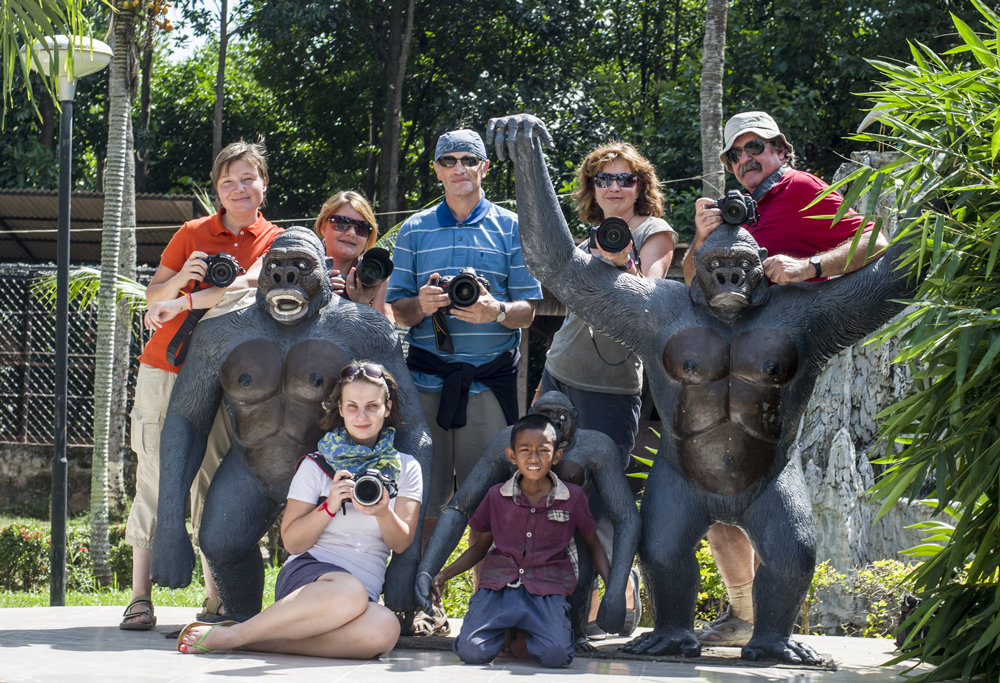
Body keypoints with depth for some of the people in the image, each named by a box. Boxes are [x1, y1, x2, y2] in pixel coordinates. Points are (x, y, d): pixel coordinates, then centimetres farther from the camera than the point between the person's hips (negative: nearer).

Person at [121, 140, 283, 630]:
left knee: (214, 485, -3)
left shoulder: (273, 241, 5)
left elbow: (246, 289, -13)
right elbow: (153, 295, 11)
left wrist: (181, 304, -19)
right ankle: (140, 598, -5)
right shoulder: (193, 233, 9)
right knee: (154, 480, -4)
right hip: (163, 369, 1)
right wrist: (181, 278, -10)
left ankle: (217, 599, 2)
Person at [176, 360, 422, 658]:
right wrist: (329, 507, -13)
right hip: (306, 574, -3)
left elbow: (401, 543, 5)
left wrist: (382, 512, -16)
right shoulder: (316, 466, 9)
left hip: (365, 593, 3)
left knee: (383, 630, -38)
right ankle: (226, 635, -32)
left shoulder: (406, 468, 14)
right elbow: (292, 542, 3)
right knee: (349, 593, -42)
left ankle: (246, 640, -33)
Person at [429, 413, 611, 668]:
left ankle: (520, 640, 6)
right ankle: (501, 629, 12)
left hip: (547, 592, -1)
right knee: (472, 651, -22)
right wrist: (444, 575, 5)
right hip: (498, 587, 1)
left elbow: (593, 545, 15)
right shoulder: (497, 496, 5)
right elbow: (481, 546, 17)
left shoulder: (573, 497, 2)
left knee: (556, 655, -28)